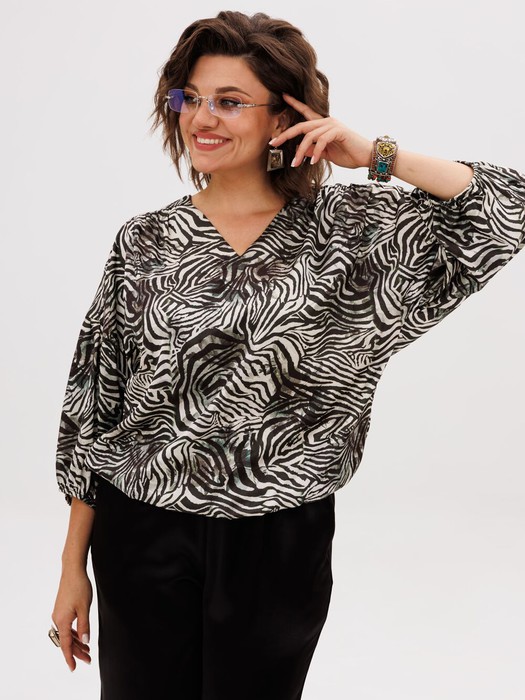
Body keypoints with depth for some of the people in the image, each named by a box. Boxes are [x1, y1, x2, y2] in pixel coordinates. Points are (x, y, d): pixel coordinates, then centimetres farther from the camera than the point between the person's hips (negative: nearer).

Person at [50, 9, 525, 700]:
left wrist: (377, 155, -14)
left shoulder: (346, 227, -3)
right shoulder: (145, 244, -1)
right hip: (145, 539, 1)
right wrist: (74, 565, 4)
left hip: (281, 544, 0)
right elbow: (92, 414, 2)